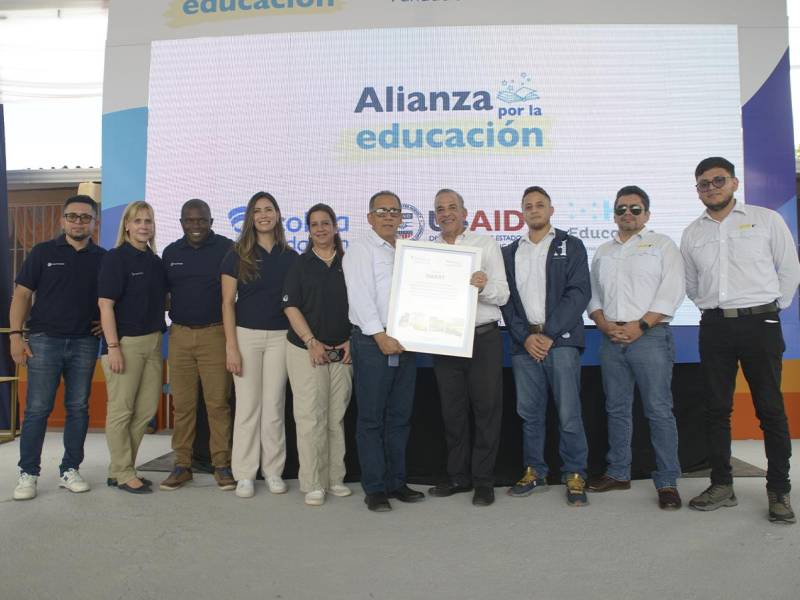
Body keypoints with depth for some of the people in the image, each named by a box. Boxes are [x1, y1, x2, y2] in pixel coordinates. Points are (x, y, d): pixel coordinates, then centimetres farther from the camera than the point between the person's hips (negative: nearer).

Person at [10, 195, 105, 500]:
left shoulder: (102, 258, 6)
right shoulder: (43, 252, 3)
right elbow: (22, 294, 1)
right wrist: (16, 335, -7)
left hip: (85, 342, 2)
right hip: (44, 340, -2)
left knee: (78, 408, 6)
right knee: (37, 409, 0)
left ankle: (70, 470, 17)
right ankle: (28, 473, 11)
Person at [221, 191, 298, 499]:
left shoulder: (290, 256, 7)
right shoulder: (237, 255, 1)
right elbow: (228, 302, -2)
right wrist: (231, 346, -9)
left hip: (280, 337, 2)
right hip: (246, 334, -1)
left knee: (274, 406, 6)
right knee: (247, 406, 2)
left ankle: (273, 471, 16)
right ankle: (245, 474, 12)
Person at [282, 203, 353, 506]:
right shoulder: (300, 264, 3)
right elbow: (291, 306, -2)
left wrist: (351, 341, -1)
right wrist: (312, 342, -10)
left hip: (342, 352, 2)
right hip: (307, 351, -2)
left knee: (337, 416, 8)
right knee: (310, 416, -4)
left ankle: (335, 478, 19)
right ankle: (313, 483, 5)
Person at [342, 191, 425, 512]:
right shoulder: (360, 249, 0)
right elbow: (361, 296, -10)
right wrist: (380, 336, -16)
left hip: (404, 342, 6)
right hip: (373, 341, -6)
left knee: (400, 417, 10)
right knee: (372, 418, 0)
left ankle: (396, 482, 21)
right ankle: (375, 488, 9)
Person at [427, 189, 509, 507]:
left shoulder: (486, 244, 0)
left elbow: (502, 294, -5)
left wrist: (484, 287, -25)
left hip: (482, 337, -3)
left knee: (486, 409, 2)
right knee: (452, 410, 12)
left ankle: (483, 480, 14)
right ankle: (458, 476, 25)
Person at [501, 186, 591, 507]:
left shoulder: (570, 246, 7)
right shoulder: (510, 252, 16)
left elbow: (579, 293, -3)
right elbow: (507, 299, 10)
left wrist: (549, 334, -11)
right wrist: (525, 337, -5)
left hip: (560, 340, -3)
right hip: (524, 342, 3)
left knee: (569, 412, -5)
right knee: (529, 412, 8)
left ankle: (575, 476, 6)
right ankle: (534, 472, 20)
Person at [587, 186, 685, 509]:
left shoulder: (662, 245, 5)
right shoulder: (602, 252, 19)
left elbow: (671, 292, -6)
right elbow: (593, 294, 15)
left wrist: (639, 326, -14)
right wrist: (605, 325, -3)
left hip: (649, 336, -4)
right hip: (611, 338, 5)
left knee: (659, 410, -4)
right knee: (617, 409, 10)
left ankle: (667, 481, 3)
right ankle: (618, 473, 21)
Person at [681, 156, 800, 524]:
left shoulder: (766, 220, 2)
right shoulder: (692, 233, 10)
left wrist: (770, 310, 8)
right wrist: (714, 308, 14)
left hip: (760, 323, -3)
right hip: (715, 327, 3)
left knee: (770, 409, 0)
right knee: (717, 408, 6)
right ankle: (722, 485, 16)